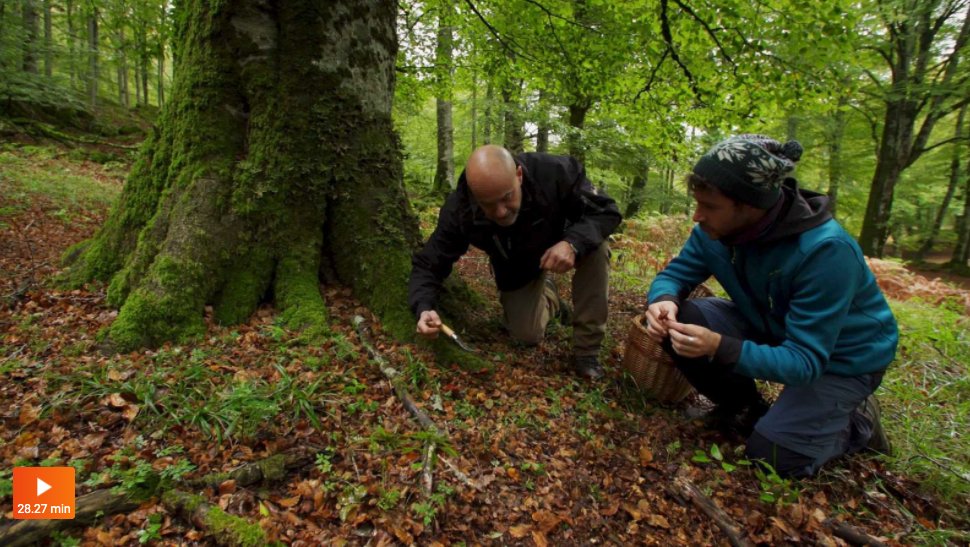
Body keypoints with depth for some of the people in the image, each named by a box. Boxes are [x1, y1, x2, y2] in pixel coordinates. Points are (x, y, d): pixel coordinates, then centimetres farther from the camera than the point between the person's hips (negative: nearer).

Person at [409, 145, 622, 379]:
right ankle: (547, 295, 31)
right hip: (517, 269, 1)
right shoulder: (459, 211, -34)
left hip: (558, 244, 0)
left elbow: (606, 210, -28)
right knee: (528, 335, -7)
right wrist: (424, 307, -47)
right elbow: (429, 263, -26)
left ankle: (586, 349, -19)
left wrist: (573, 243, -49)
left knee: (594, 244, -33)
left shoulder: (555, 173, -38)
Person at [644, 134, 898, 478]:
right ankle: (746, 409, 6)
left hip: (840, 357, -5)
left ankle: (857, 422, 16)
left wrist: (720, 348, -49)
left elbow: (805, 361, -34)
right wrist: (664, 301, -34)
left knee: (771, 455, -15)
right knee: (679, 319, -18)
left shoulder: (826, 251, -36)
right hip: (772, 328, 6)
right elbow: (675, 274, -8)